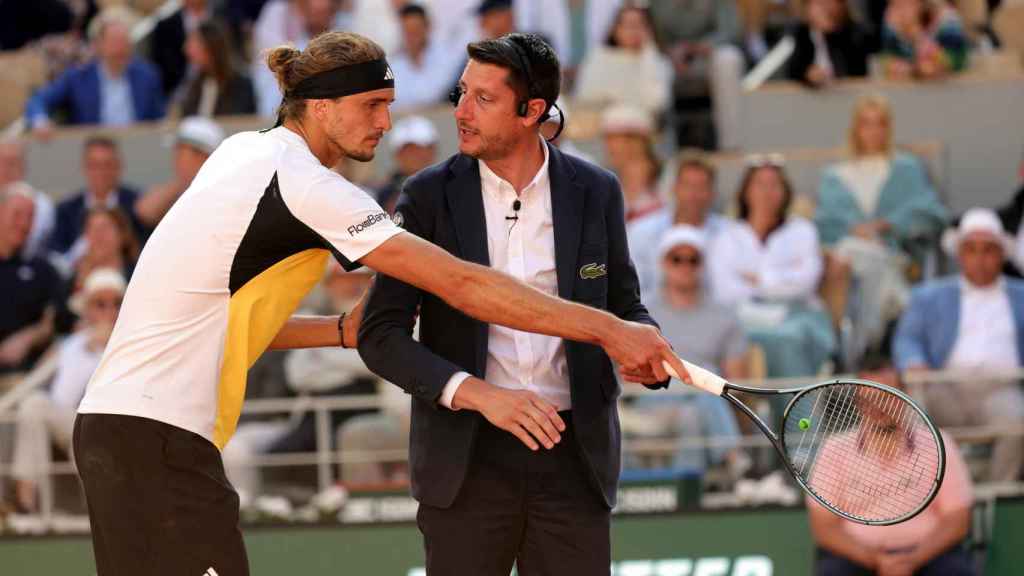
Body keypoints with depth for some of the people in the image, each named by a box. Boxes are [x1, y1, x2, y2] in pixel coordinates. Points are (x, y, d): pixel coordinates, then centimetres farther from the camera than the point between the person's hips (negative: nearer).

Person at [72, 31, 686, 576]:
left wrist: (345, 330, 9)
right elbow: (460, 283, -18)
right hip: (161, 437, -10)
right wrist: (608, 329, -17)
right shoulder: (306, 186, -13)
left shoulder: (244, 151, 14)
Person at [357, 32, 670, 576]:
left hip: (573, 452, 1)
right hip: (466, 460, -1)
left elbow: (623, 308, 14)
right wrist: (476, 394, -20)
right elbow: (380, 336, -5)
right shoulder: (429, 196, -2)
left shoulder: (595, 193, 3)